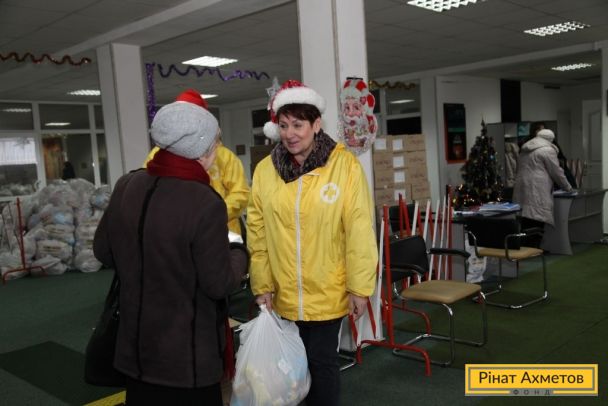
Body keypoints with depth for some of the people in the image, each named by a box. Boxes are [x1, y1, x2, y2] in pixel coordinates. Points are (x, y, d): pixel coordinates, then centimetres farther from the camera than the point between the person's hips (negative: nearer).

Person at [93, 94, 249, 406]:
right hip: (187, 354, -6)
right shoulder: (205, 203, -24)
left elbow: (103, 251, 8)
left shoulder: (126, 186, -5)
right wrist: (240, 254, 1)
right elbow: (218, 284, -18)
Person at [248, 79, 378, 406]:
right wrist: (262, 285, 2)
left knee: (322, 360, 8)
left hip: (328, 291, -3)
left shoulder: (344, 165, -12)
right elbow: (258, 235, 1)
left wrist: (360, 287, -9)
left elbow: (359, 231, -10)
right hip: (284, 293, 3)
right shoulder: (265, 170, -3)